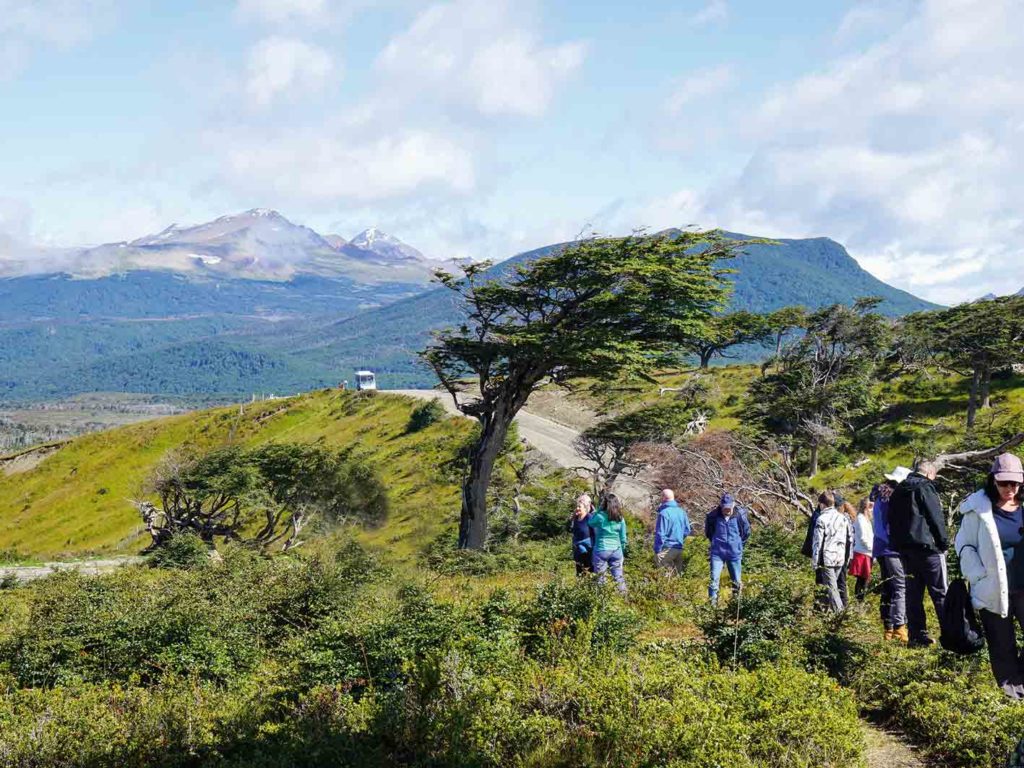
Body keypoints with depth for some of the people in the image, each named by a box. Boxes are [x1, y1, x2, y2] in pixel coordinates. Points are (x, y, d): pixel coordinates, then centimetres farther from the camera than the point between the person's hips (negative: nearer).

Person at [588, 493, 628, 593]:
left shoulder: (600, 516, -11)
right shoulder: (620, 518, 0)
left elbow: (590, 523, 10)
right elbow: (623, 538, 7)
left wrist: (598, 510, 9)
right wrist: (622, 551, 18)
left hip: (602, 550, -3)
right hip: (616, 550, 3)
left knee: (600, 577, 3)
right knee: (618, 576, 9)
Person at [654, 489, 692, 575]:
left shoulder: (664, 513, -16)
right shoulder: (682, 512, 6)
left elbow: (660, 534, -16)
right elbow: (687, 530, 13)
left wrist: (657, 550, -9)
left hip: (666, 549, -7)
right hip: (679, 549, 7)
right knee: (678, 573, 13)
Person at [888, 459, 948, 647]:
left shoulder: (898, 490, 16)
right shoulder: (925, 487, -9)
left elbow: (892, 520, 19)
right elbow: (936, 518, -12)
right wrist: (944, 543, -3)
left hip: (904, 548, 7)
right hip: (927, 547, -7)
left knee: (913, 593, 8)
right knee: (940, 593, -3)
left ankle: (917, 635, 7)